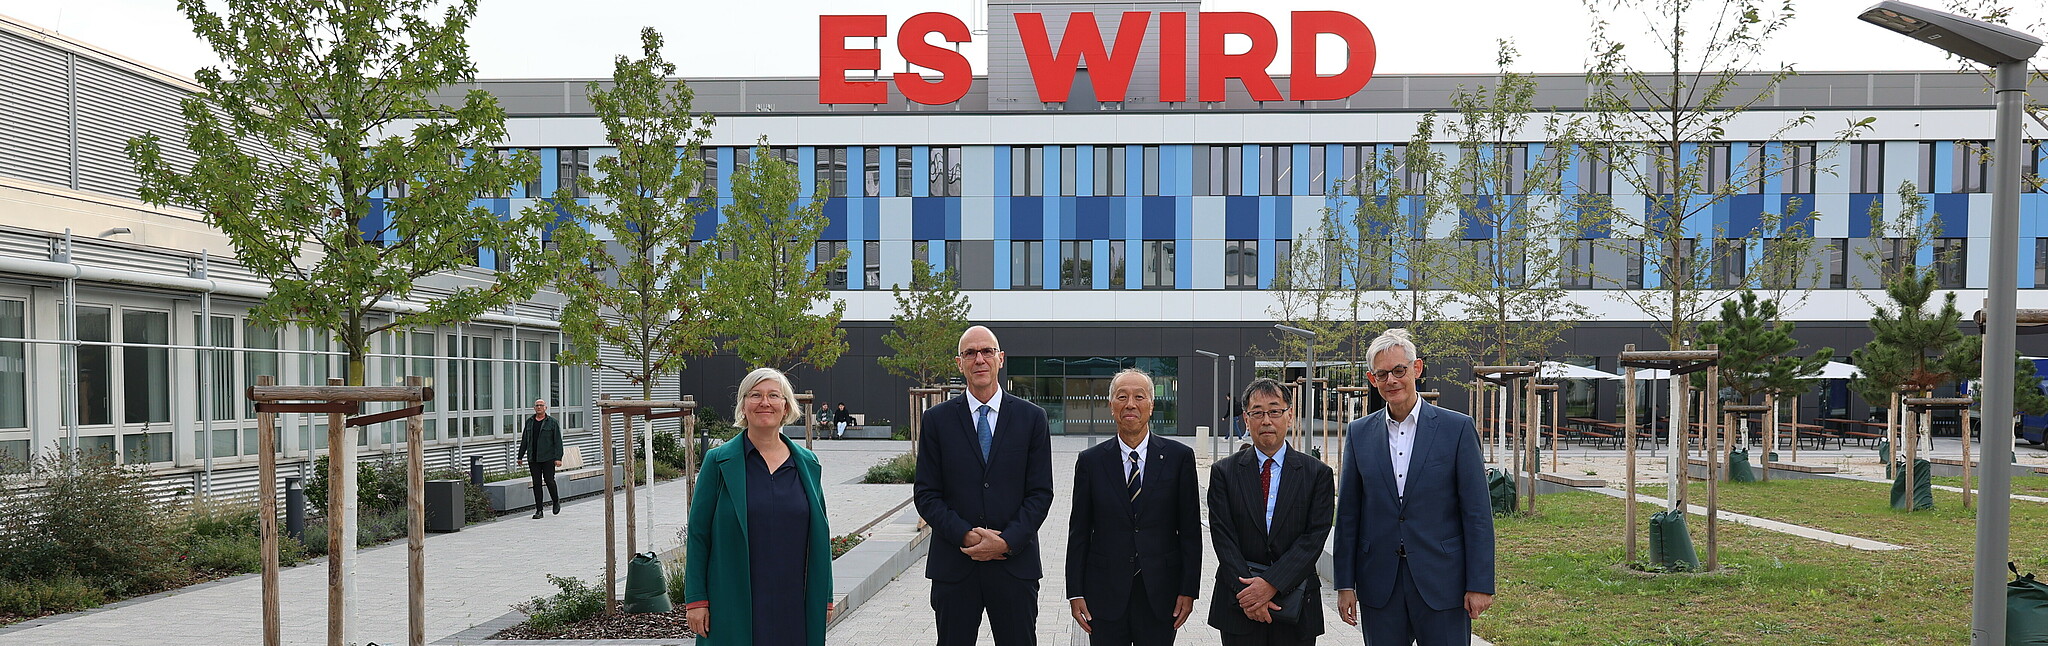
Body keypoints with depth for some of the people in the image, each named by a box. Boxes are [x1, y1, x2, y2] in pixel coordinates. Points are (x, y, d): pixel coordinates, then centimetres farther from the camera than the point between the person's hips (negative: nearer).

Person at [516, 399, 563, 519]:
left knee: (549, 481, -5)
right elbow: (524, 440, 17)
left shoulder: (553, 422, -1)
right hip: (533, 458, 4)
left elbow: (558, 441, -4)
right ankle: (538, 510, 6)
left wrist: (558, 458, -11)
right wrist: (520, 456, 15)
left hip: (548, 458, -4)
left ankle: (556, 502, 21)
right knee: (536, 483, 3)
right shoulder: (529, 422, 11)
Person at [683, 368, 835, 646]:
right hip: (734, 607, -2)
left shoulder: (807, 463, 7)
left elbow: (820, 536, 12)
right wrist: (695, 600, -5)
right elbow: (698, 534, 0)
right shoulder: (719, 461, 0)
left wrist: (825, 598, 10)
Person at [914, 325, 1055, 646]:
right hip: (953, 567, 0)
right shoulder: (937, 420, 3)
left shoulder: (1031, 418, 3)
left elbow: (1040, 493, 0)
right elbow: (926, 494, 0)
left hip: (1015, 564, 0)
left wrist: (1007, 542, -12)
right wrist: (966, 536, -13)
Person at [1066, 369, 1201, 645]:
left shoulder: (1179, 457, 0)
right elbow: (1079, 532, 4)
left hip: (1160, 592, 0)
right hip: (1106, 592, 0)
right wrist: (1075, 592, 0)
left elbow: (1190, 529, 1)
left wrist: (1189, 589, -3)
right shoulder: (1090, 461, 2)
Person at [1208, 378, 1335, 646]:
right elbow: (1223, 538, -4)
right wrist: (1247, 592, -14)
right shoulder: (1224, 472, 2)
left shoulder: (1317, 473, 1)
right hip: (1239, 604, 0)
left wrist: (1271, 583, -16)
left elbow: (1314, 537, -7)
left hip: (1297, 608, 0)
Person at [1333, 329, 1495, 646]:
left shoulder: (1457, 428, -2)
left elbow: (1478, 513, -3)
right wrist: (1345, 584, 4)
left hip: (1441, 582, -2)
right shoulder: (1359, 433, 6)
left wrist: (1480, 584, -7)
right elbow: (1348, 514, 7)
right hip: (1379, 585, 2)